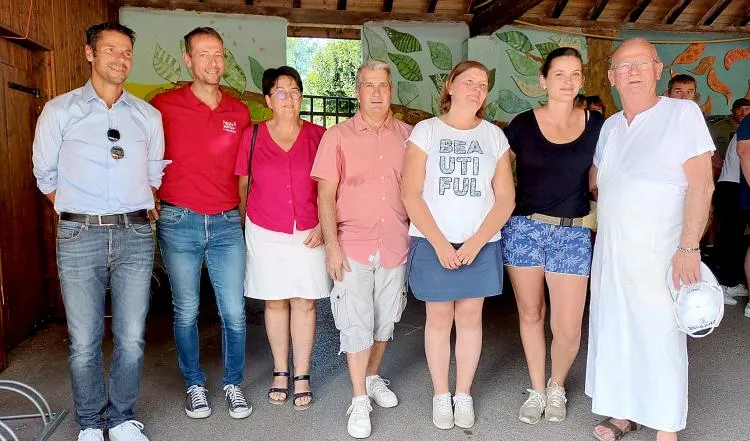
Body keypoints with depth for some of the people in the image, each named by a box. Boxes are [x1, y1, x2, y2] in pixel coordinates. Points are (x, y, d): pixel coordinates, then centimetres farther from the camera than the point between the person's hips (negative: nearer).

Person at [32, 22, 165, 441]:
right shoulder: (60, 111, 5)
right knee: (84, 342, 4)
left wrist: (138, 216, 9)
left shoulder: (148, 116, 11)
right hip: (80, 236, -1)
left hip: (136, 236, 2)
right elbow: (46, 176, 9)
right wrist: (77, 217, 6)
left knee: (131, 338, 5)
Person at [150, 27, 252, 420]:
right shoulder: (164, 106, -2)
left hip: (227, 224, 2)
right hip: (179, 223, -2)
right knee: (186, 312, 9)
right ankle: (194, 385, 27)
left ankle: (233, 384, 24)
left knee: (234, 313, 4)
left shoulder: (239, 112, 9)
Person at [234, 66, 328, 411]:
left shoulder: (318, 136, 0)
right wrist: (246, 227, 7)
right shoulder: (252, 136, 0)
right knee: (275, 302, 9)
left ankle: (302, 376, 19)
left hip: (308, 234, 0)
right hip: (266, 234, 1)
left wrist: (323, 225, -5)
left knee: (305, 303, 4)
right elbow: (243, 185, 7)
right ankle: (280, 373, 25)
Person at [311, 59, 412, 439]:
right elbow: (325, 195, -5)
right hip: (353, 246, -3)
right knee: (356, 322, 0)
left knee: (385, 318, 15)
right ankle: (359, 400, 14)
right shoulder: (337, 136, -2)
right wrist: (332, 245, -11)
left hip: (395, 246, 3)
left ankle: (374, 377, 37)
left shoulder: (407, 135, 5)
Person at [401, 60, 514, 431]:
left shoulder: (494, 135, 7)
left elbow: (505, 198, 2)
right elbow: (411, 195, -5)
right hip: (432, 243, -2)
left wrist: (476, 242, -10)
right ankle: (441, 395, 21)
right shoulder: (425, 130, 0)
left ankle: (464, 394, 24)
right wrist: (440, 243, -13)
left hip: (481, 243, 2)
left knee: (470, 318, 8)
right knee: (439, 319, 6)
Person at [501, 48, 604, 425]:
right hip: (524, 228, 0)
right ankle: (537, 390, 32)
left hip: (573, 234, 1)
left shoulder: (597, 124, 3)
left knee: (568, 328, -1)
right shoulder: (522, 124, -1)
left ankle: (557, 385, 30)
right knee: (530, 314, 11)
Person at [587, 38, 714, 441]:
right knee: (614, 332, 12)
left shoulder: (683, 113, -6)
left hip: (659, 253, -6)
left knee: (660, 338, 1)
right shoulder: (610, 126, 11)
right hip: (609, 250, 6)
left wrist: (689, 247, -17)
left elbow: (701, 183, -12)